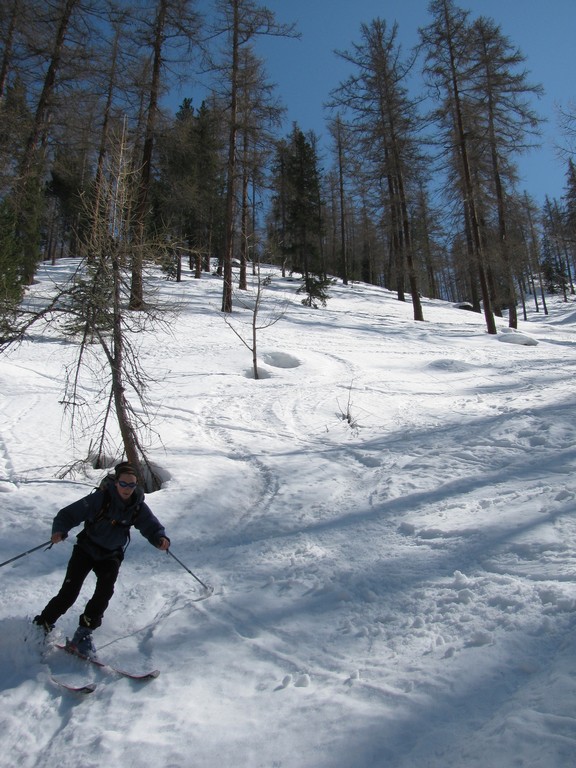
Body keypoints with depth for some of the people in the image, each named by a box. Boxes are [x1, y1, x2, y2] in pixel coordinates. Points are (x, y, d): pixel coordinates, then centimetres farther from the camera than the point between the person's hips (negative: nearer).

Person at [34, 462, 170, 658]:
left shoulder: (138, 506, -12)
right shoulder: (100, 498, -23)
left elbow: (152, 526, -11)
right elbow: (69, 514, -19)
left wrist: (161, 539, -32)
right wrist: (59, 531, -38)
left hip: (111, 555, 3)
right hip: (86, 549, -2)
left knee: (105, 592, -17)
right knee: (69, 593, -8)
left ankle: (84, 633, -1)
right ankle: (42, 625, 17)